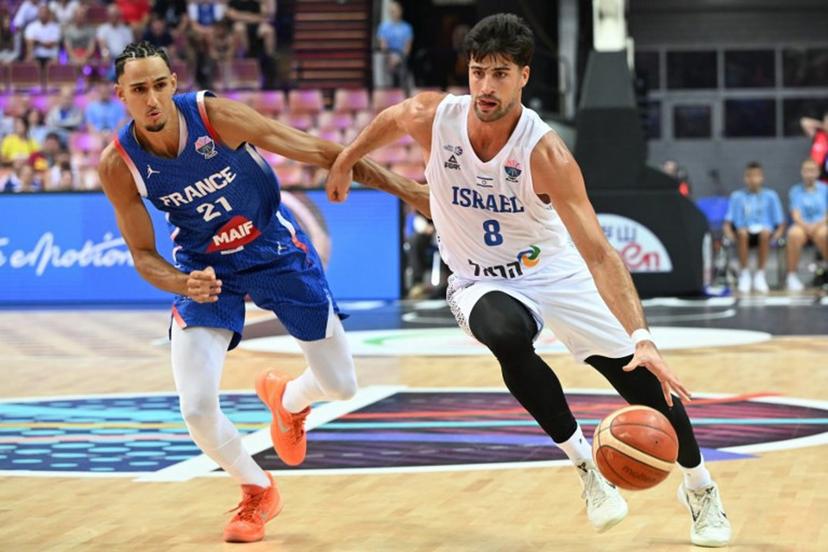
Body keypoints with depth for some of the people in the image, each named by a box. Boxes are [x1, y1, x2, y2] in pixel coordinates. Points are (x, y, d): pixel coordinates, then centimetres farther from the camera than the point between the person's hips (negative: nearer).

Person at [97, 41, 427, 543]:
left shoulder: (216, 116, -27)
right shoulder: (118, 165, -20)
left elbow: (318, 152, -21)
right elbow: (144, 255, -9)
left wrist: (403, 187, -22)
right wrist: (185, 285, -32)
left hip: (277, 251, 0)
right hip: (206, 270, 0)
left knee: (341, 387, 6)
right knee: (197, 409, -15)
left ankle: (286, 399, 45)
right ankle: (258, 492, 16)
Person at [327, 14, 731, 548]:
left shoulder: (545, 153, -29)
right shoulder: (432, 118, -22)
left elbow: (598, 252, -35)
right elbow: (389, 119, 5)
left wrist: (642, 337, -46)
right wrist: (344, 164, 21)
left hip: (555, 273, 0)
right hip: (480, 283, 1)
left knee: (647, 380, -1)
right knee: (507, 335, -36)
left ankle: (700, 488, 30)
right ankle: (586, 466, -16)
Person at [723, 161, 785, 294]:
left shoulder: (770, 196, 13)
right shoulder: (737, 196, 13)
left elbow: (780, 223, 10)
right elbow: (728, 223, 7)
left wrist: (778, 233, -10)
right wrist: (729, 233, -13)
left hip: (765, 230, 0)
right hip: (745, 231, 0)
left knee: (765, 233, -37)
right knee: (742, 232, -37)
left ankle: (760, 275, -27)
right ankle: (744, 274, -25)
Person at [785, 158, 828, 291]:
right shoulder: (795, 191, 11)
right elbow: (795, 215, 1)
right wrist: (805, 226, -18)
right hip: (802, 226, 0)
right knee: (794, 234, -37)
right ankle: (791, 276, -32)